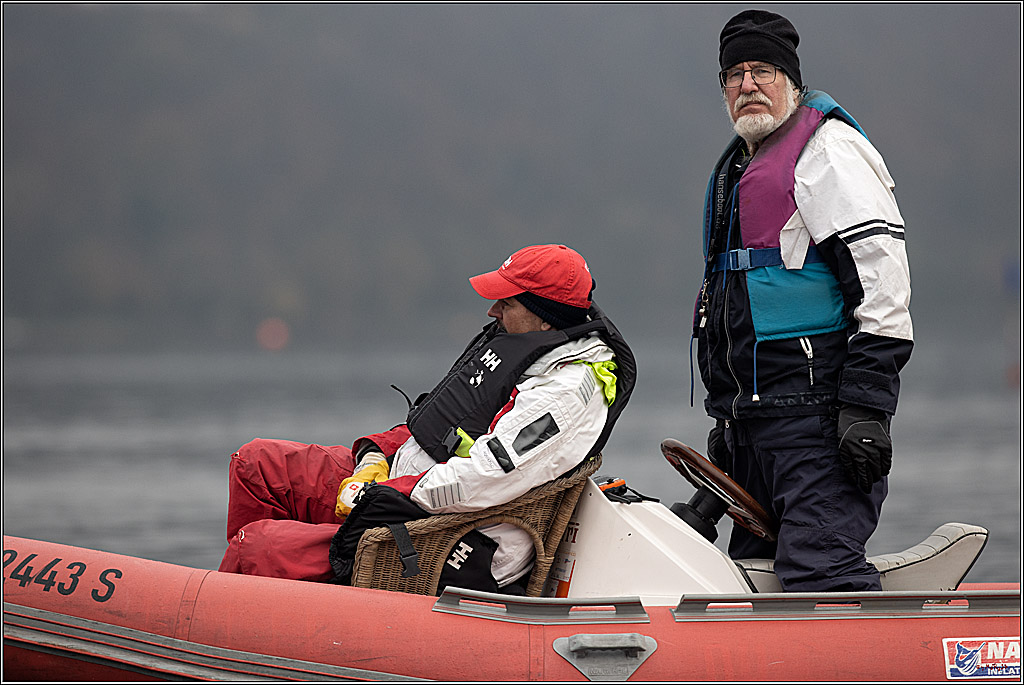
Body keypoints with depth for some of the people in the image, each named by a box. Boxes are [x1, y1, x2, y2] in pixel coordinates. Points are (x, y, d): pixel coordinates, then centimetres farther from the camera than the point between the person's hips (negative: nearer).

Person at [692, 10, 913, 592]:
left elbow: (882, 278, -16)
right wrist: (727, 419, 28)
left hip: (819, 412, -10)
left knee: (819, 566, -21)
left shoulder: (828, 149, -6)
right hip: (756, 418, 10)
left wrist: (866, 403, -22)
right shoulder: (739, 169, 23)